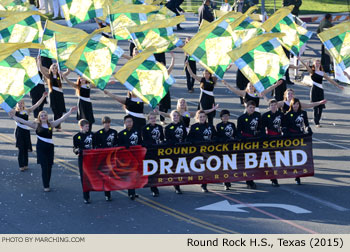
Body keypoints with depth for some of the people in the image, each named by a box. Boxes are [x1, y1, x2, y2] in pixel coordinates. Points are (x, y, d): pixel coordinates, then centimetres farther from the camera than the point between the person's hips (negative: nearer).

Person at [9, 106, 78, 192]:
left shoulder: (51, 124, 4)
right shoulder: (36, 125, -1)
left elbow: (62, 119, 3)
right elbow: (24, 122, -4)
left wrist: (70, 112, -3)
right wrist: (14, 117, -9)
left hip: (50, 147, 2)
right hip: (41, 148, -2)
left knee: (49, 166, 6)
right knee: (44, 166, -5)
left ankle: (47, 184, 21)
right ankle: (46, 186, 2)